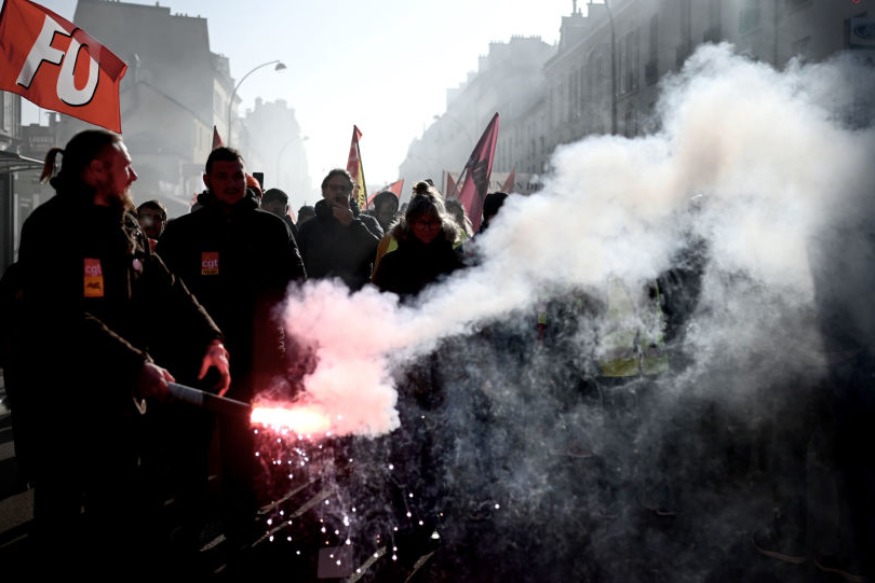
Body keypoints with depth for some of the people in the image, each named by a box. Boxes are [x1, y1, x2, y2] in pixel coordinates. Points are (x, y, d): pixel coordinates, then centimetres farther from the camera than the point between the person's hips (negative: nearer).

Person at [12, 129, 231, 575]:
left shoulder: (125, 227, 11)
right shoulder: (51, 227, -13)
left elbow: (166, 288, 6)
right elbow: (68, 319, -23)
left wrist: (208, 339, -8)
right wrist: (136, 365, -29)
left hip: (116, 393, 7)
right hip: (61, 396, -7)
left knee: (125, 506, 15)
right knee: (63, 510, 7)